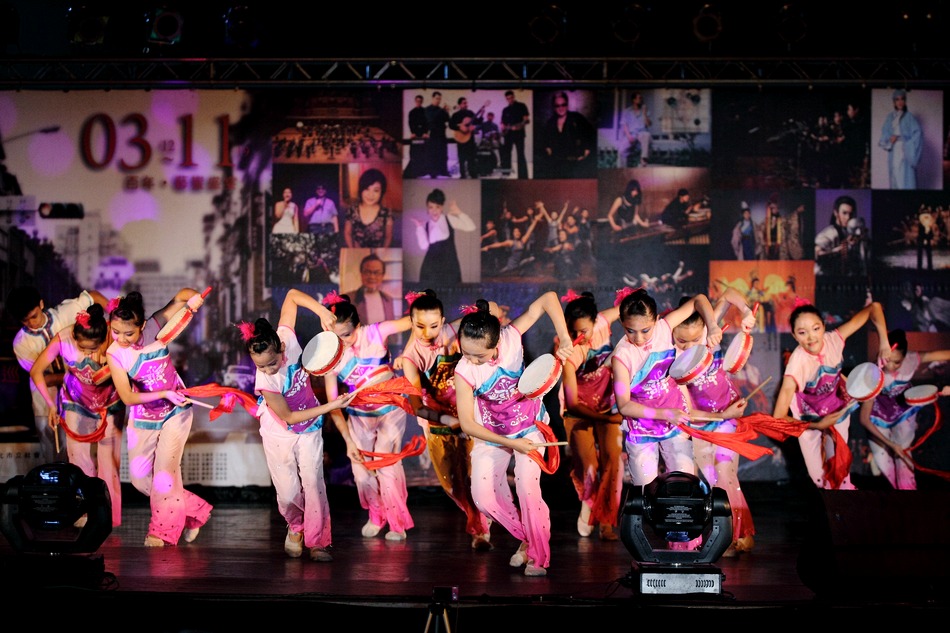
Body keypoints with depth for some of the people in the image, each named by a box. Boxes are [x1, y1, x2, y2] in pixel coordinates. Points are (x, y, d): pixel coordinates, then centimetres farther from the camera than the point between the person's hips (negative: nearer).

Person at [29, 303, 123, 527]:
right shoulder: (62, 339, -29)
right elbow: (36, 372, -14)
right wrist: (51, 405, -7)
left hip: (110, 403, -1)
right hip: (76, 403, 1)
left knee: (108, 459, 2)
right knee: (80, 459, 4)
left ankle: (109, 515, 17)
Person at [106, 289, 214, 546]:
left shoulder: (155, 328, -17)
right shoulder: (114, 354, -17)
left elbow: (182, 296, -9)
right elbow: (127, 397, -19)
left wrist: (192, 297, -32)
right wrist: (164, 394, -26)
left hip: (175, 411, -2)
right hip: (143, 418, 2)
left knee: (164, 472, -9)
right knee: (140, 479, 3)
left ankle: (163, 532, 8)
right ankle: (193, 509, 21)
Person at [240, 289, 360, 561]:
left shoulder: (287, 338, -27)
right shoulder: (265, 381, -33)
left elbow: (292, 294, -16)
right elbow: (290, 417, -22)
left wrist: (322, 311, -27)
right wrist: (331, 406, -21)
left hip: (310, 430, 3)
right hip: (279, 437, -3)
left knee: (313, 484, -3)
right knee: (288, 493, 4)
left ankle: (317, 541, 7)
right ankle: (295, 528, 34)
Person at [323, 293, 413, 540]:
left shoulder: (375, 334, -19)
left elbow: (413, 321, -22)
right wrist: (348, 440, -21)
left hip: (390, 411, -2)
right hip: (359, 416, 2)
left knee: (386, 465, -9)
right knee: (361, 473, 0)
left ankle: (398, 523, 10)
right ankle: (376, 516, 28)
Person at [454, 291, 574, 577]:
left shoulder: (510, 338, -26)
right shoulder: (464, 372, -26)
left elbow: (548, 298, -24)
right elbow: (467, 424, -21)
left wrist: (564, 339, -30)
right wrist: (510, 444, -22)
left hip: (530, 425, -1)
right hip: (491, 433, 1)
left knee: (527, 487, -17)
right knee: (483, 497, -6)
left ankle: (538, 556, 1)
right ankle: (526, 539, 18)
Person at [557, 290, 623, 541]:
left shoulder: (601, 324, -19)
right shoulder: (567, 351, -28)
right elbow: (572, 402, -25)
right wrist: (603, 417, -34)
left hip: (608, 403, 3)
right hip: (578, 408, -3)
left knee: (613, 458, -9)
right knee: (589, 464, -13)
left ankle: (606, 521, -1)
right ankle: (587, 509, 14)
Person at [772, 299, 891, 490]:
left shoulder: (833, 339, -28)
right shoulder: (797, 364, -38)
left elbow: (874, 308, -17)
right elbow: (778, 418, -37)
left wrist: (884, 343, -28)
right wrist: (818, 425, -27)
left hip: (837, 409, 3)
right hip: (810, 418, -2)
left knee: (839, 468, 10)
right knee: (819, 476, 6)